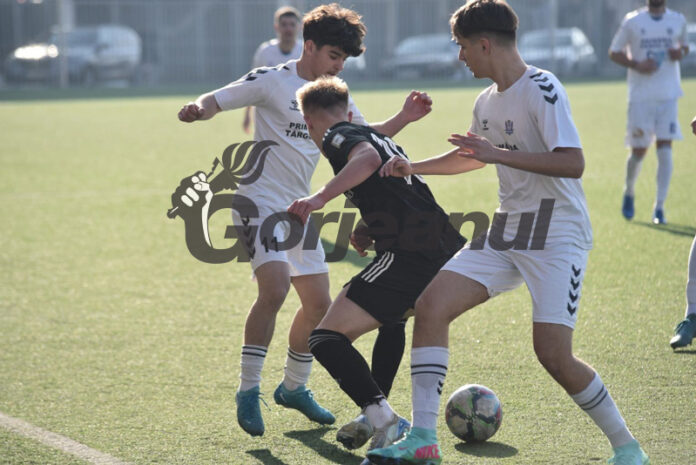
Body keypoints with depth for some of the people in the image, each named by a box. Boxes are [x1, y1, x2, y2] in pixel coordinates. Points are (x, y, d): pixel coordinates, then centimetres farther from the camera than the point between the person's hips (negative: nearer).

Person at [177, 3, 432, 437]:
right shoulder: (271, 81, -9)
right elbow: (214, 101, -10)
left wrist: (402, 119, 5)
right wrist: (196, 109, -34)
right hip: (260, 201, -7)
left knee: (319, 304, 8)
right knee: (275, 289, -25)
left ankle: (294, 388, 29)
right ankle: (249, 392, -14)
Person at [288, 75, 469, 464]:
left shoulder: (337, 136, 4)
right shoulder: (379, 137, 30)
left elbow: (367, 158, -19)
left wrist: (321, 197, -26)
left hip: (409, 254, -9)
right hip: (447, 249, 9)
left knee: (327, 338, -10)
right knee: (392, 314, 37)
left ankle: (386, 422, -28)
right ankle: (376, 415, 39)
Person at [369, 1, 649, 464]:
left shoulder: (542, 89, -15)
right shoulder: (487, 101, 12)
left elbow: (573, 163, -26)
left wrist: (498, 154, -27)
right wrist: (415, 167, 28)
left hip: (558, 236, -8)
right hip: (507, 232, 8)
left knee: (554, 354, -16)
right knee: (432, 304, -6)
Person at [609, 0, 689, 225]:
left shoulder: (678, 20, 6)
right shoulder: (632, 21, -1)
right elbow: (614, 52, 5)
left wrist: (680, 52, -3)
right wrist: (636, 65, -12)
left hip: (668, 95, 1)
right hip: (640, 96, -1)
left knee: (665, 150, -8)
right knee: (639, 151, 2)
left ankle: (659, 207, -1)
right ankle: (629, 192, 31)